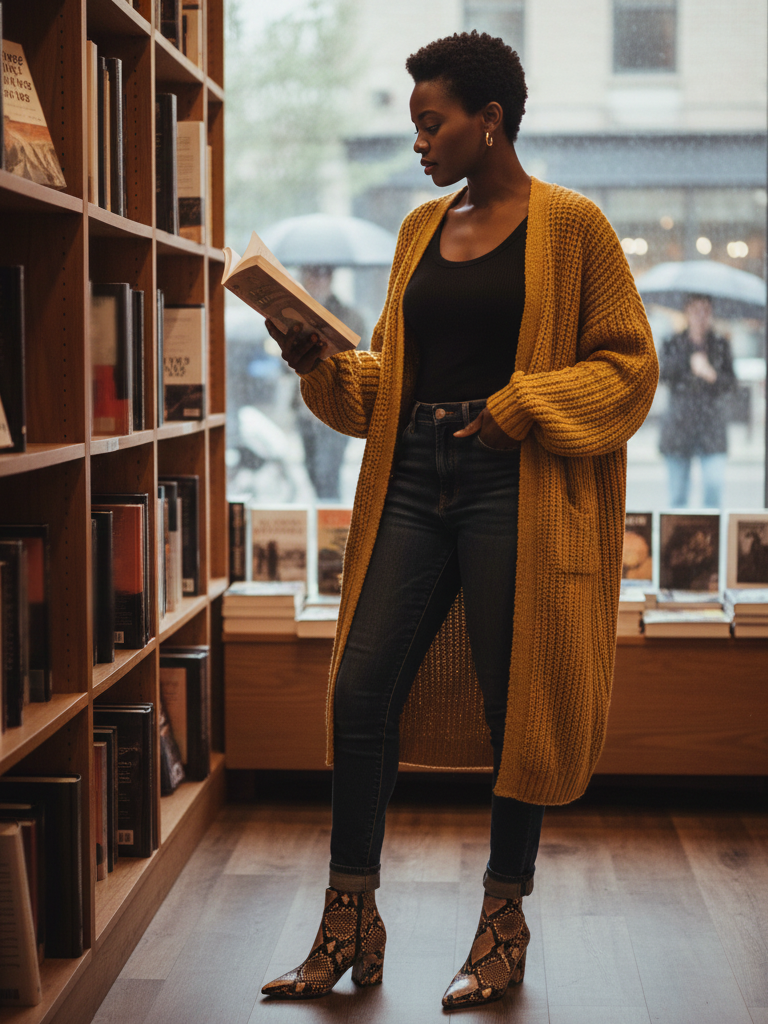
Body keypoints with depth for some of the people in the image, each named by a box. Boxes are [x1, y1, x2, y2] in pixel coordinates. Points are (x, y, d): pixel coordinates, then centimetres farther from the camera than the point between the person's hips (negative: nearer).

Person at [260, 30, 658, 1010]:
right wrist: (320, 364, 2)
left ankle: (503, 925, 19)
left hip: (514, 485, -5)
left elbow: (628, 364, -2)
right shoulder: (421, 227, 16)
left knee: (516, 704, 2)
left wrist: (515, 408, -12)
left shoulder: (570, 224, -1)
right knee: (359, 692, -1)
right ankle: (349, 927, 10)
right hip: (414, 479, 5)